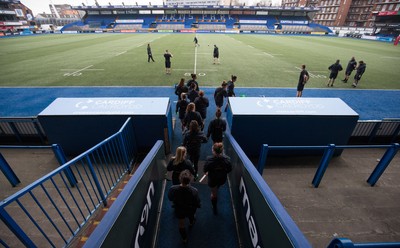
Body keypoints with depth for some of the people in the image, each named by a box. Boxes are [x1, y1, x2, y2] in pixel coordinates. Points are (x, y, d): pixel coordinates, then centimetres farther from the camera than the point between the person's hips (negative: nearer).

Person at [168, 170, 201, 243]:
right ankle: (191, 222, 70)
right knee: (191, 215, 38)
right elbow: (198, 204, -23)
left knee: (181, 224, 28)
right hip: (190, 209, 1)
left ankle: (184, 238, 53)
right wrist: (199, 205, 1)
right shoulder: (194, 191, -40)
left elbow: (170, 198, -14)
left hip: (179, 210, 0)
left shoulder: (173, 189, -37)